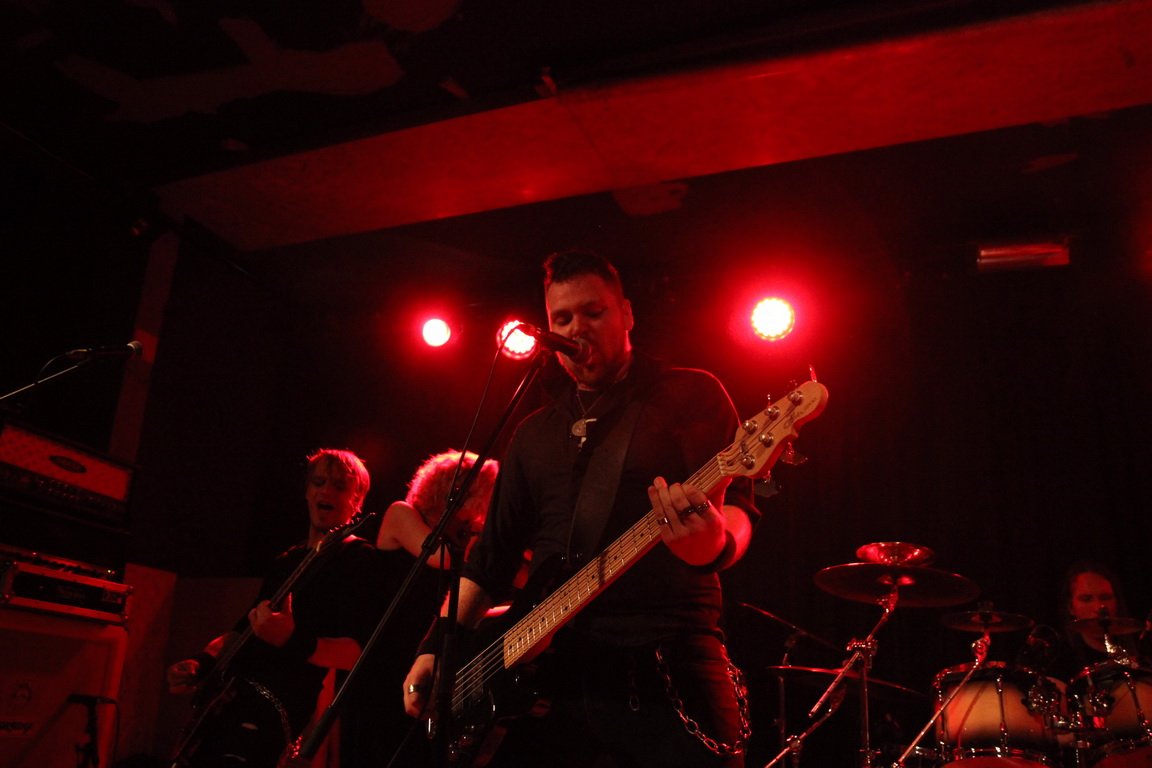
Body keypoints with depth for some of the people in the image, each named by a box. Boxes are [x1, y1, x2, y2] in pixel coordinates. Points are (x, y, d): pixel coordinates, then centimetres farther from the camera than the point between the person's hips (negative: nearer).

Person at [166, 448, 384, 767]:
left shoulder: (358, 558, -5)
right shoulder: (288, 560, 20)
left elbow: (356, 652, -15)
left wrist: (294, 641, -30)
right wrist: (201, 662, 10)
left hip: (273, 704, -8)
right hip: (225, 697, 8)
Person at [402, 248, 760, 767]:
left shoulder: (692, 394, 3)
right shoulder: (534, 432, 18)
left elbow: (735, 503, -10)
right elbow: (492, 551, 20)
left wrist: (715, 543, -33)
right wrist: (435, 647, 12)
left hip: (667, 668, -4)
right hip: (546, 670, 5)